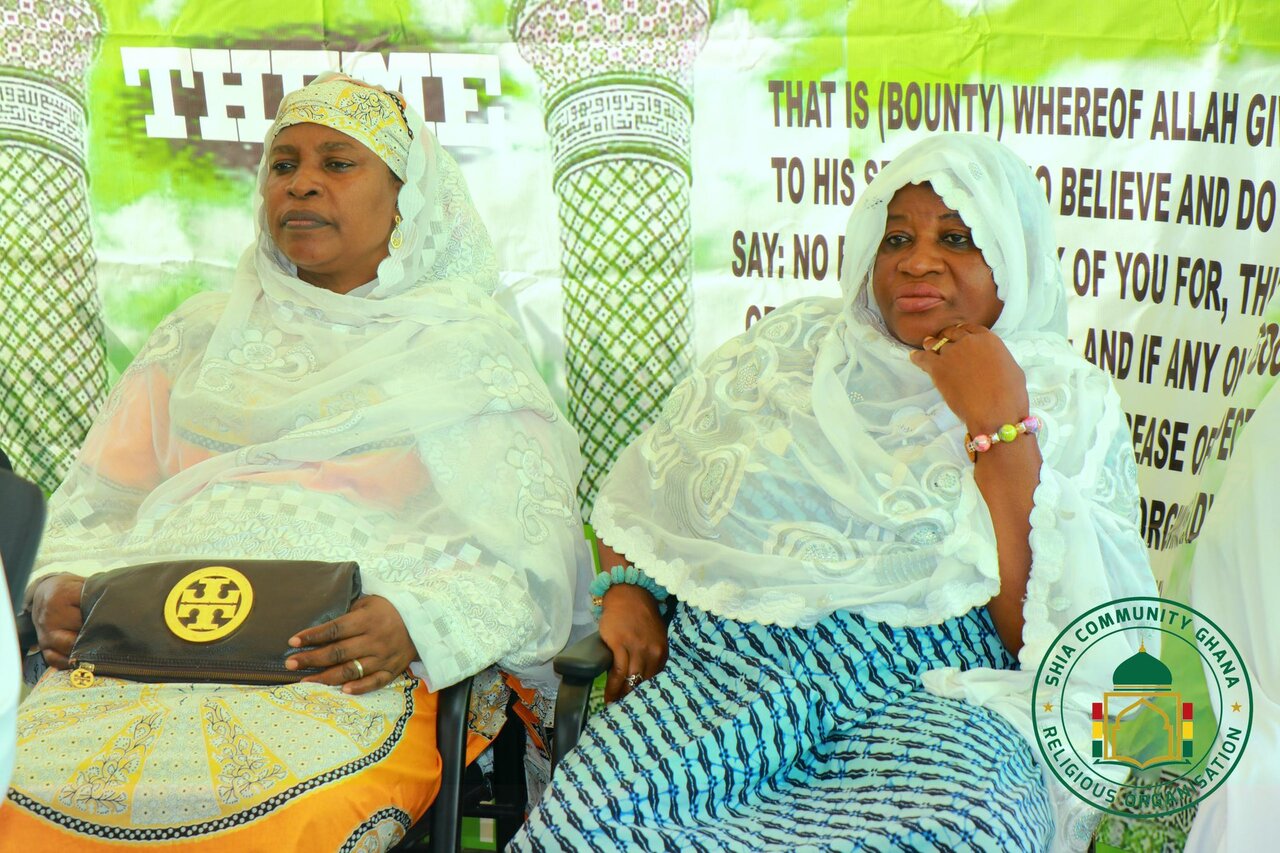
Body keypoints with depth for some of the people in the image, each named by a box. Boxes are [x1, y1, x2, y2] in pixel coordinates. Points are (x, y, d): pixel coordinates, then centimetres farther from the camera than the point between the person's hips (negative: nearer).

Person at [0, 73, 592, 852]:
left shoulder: (468, 344, 12)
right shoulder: (204, 331, 25)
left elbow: (530, 556, 1)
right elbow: (97, 503, 21)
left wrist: (416, 622, -19)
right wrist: (63, 588, -2)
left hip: (362, 663, -3)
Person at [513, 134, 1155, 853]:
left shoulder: (1070, 403, 9)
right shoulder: (791, 347, 17)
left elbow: (1055, 635, -3)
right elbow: (645, 482, 22)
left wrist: (1000, 423, -8)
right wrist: (627, 591, 2)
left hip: (937, 684, 0)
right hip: (734, 654, 1)